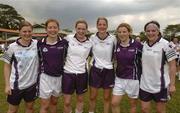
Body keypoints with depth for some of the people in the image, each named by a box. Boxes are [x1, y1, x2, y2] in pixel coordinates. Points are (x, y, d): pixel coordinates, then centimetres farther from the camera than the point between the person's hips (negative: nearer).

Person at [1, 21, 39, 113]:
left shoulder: (37, 44, -7)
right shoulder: (12, 47, -7)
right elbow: (7, 66, -1)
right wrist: (7, 85, -4)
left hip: (32, 84, 1)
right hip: (16, 85, -1)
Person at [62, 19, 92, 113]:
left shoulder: (89, 43, -2)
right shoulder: (68, 38, -6)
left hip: (82, 74, 1)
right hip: (68, 73, -1)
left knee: (80, 100, 17)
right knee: (67, 102, 6)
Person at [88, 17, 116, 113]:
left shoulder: (113, 38, -7)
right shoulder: (92, 38, -5)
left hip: (108, 70, 0)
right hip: (95, 70, 1)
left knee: (107, 98, 11)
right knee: (92, 97, 10)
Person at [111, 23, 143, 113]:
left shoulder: (137, 44, -13)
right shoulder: (116, 45, -1)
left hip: (133, 79, -3)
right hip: (119, 78, 4)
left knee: (133, 104, 14)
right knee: (114, 103, 4)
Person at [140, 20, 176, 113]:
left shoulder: (165, 45, -13)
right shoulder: (144, 45, 2)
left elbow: (172, 66, -10)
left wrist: (172, 84, -12)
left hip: (160, 85, -4)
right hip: (145, 84, 4)